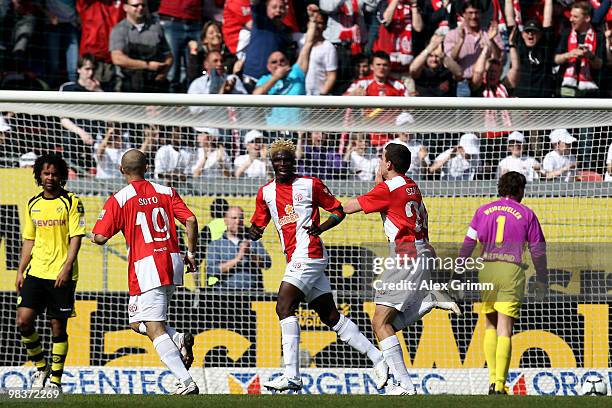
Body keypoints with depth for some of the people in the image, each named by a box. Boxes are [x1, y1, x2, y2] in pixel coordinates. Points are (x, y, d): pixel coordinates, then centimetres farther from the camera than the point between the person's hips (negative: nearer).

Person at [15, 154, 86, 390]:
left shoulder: (72, 202, -2)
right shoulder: (33, 204, 13)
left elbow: (76, 238, -7)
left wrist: (67, 267, -18)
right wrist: (20, 271, 12)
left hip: (61, 275, -4)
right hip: (35, 272, 4)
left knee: (58, 326, -1)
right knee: (23, 321, -8)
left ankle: (56, 379, 9)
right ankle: (40, 367, 12)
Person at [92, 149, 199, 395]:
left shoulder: (119, 199, -3)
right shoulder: (165, 192, 10)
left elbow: (100, 237, -5)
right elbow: (190, 220, 1)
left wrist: (94, 235, 18)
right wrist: (190, 252, 10)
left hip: (146, 265, -6)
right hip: (173, 260, 6)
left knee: (154, 328, -7)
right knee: (137, 321, 22)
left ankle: (186, 383, -18)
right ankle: (179, 339, -3)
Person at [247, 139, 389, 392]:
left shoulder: (310, 185, -1)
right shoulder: (265, 193, 15)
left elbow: (338, 211, 5)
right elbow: (257, 226, 18)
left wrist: (321, 227, -13)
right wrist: (254, 232, -6)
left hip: (308, 255, -7)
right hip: (295, 259, 7)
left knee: (284, 307, -18)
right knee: (330, 316, 8)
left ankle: (291, 375, -22)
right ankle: (377, 359, 16)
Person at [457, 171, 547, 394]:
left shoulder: (483, 211, 11)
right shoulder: (526, 214, 6)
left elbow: (468, 244, 9)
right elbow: (538, 250, 7)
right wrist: (542, 281, 17)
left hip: (486, 270, 2)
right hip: (512, 271, -2)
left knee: (490, 326, 16)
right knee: (504, 331, -3)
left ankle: (492, 380, 7)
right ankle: (500, 384, -10)